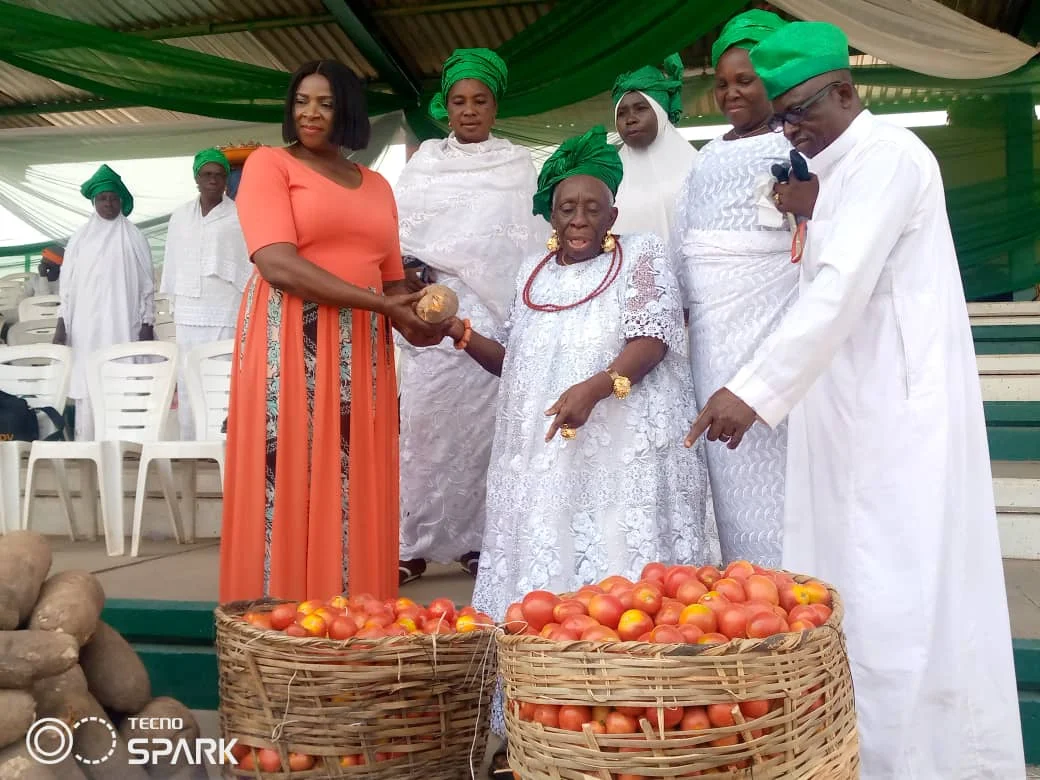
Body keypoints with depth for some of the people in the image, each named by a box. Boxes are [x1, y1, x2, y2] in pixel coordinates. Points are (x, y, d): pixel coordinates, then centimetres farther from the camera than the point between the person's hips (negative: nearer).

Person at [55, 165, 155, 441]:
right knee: (86, 387, -2)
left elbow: (147, 284, 3)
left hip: (123, 326, -2)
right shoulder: (80, 238, 9)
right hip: (86, 327, 2)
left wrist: (147, 323, -2)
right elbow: (67, 284, 10)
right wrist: (61, 323, 3)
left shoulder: (134, 237, 4)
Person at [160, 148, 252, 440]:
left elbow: (250, 264, -1)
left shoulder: (240, 216, -1)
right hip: (188, 312, 4)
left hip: (226, 311, -4)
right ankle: (188, 445, 11)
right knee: (187, 382, 5)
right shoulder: (180, 216, 12)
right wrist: (174, 305, 12)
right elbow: (172, 263, 14)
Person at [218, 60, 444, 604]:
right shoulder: (269, 163, 3)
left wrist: (410, 316, -6)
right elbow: (277, 263, -12)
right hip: (291, 344, -4)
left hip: (360, 351, 5)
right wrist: (384, 306, -16)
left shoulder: (377, 186, 19)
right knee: (290, 480, -6)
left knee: (354, 488, 4)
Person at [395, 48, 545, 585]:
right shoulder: (424, 161, 15)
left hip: (496, 311, 0)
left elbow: (531, 240, 8)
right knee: (426, 420, -5)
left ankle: (477, 538, 7)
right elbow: (399, 231, 10)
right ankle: (413, 543, 0)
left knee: (484, 424, -2)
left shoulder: (518, 164, 13)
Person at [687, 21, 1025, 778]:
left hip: (899, 410, -9)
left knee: (902, 592, -5)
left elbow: (843, 288, -25)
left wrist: (754, 389, -30)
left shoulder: (888, 155, -12)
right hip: (855, 407, 9)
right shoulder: (841, 168, 17)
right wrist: (813, 213, 8)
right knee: (855, 588, 11)